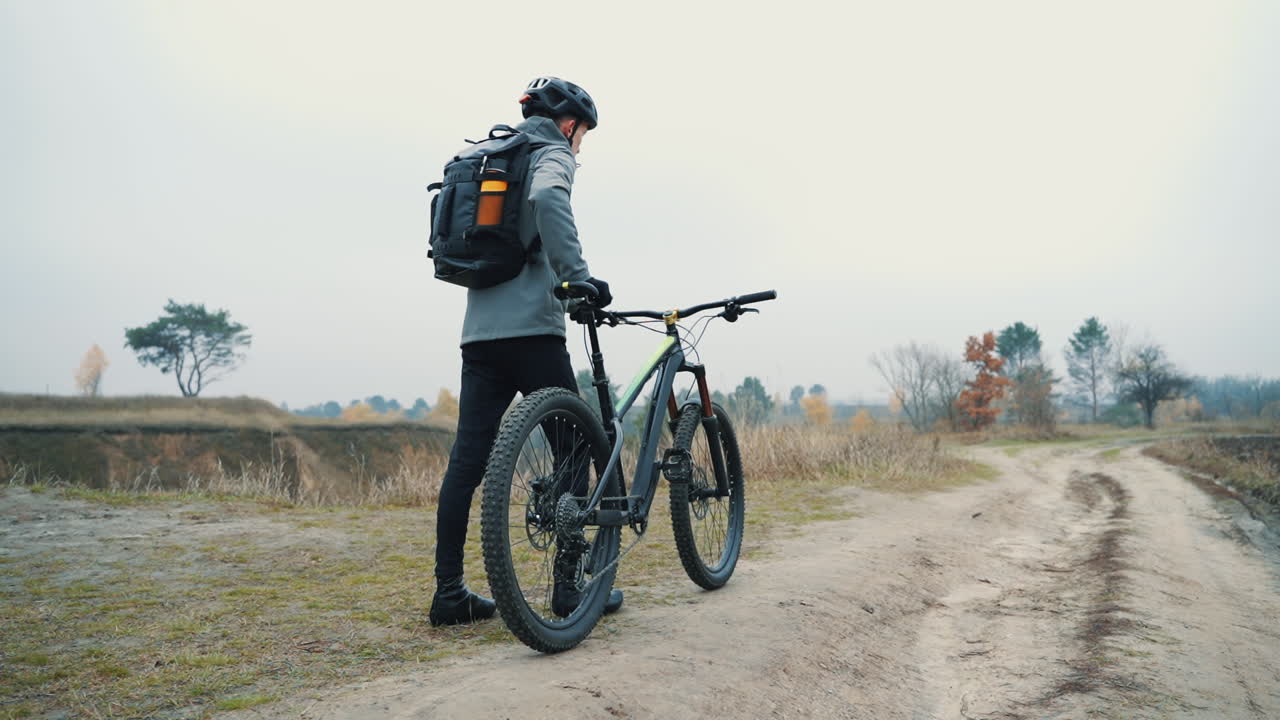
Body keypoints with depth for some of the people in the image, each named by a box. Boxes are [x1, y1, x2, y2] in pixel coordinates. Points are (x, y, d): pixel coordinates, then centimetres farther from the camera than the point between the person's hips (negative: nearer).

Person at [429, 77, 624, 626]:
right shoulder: (552, 154, 1)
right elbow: (546, 198, -23)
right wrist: (579, 277, -25)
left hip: (479, 331, 8)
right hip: (530, 328, -8)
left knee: (467, 459, 4)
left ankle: (450, 592, 5)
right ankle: (572, 585, 4)